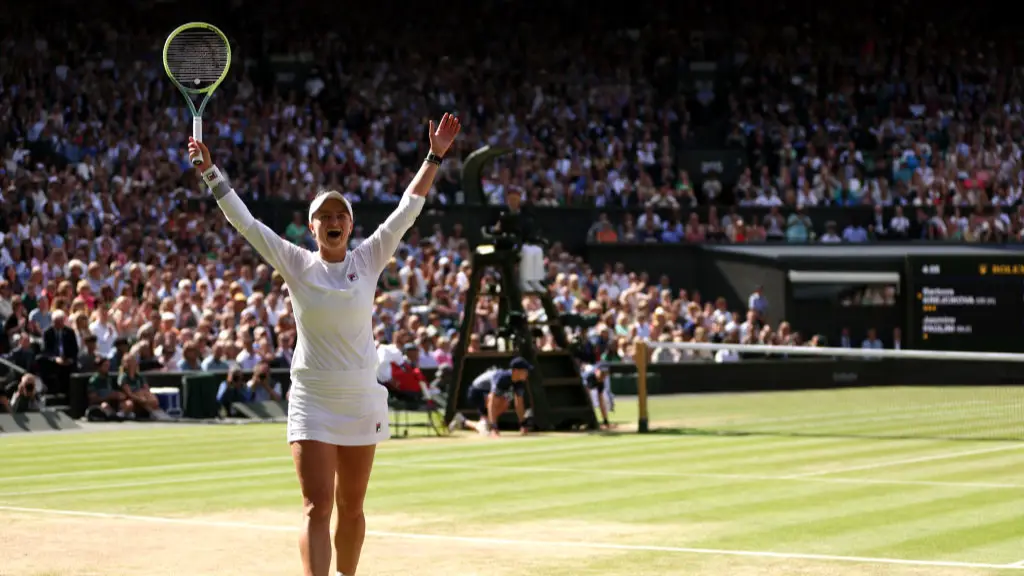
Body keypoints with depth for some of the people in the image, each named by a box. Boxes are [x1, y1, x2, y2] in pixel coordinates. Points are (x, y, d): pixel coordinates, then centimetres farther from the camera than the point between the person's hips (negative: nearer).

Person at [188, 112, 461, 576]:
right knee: (317, 508, -12)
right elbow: (244, 221, -4)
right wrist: (210, 172, -9)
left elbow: (408, 210, 1)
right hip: (311, 401, -2)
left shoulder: (369, 259, 2)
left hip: (361, 399, 2)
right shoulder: (295, 264, -2)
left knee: (351, 508, 12)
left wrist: (434, 157, -3)